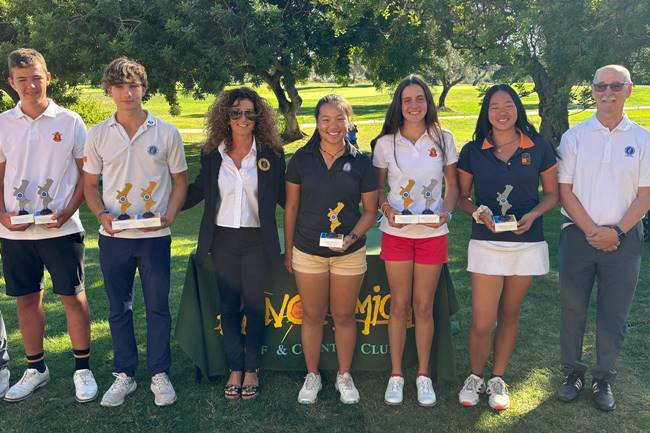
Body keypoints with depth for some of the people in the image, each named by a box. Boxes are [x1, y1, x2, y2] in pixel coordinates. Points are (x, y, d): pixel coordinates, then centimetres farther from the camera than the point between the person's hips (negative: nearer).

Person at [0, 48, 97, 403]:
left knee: (73, 296, 3)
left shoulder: (69, 121, -1)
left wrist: (67, 212, -11)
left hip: (62, 229, -2)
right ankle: (35, 369, 27)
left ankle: (82, 368, 17)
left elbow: (86, 173, 1)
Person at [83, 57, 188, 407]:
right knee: (118, 309, 12)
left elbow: (180, 181, 4)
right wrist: (102, 214, -10)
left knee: (158, 308, 7)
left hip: (155, 237, -1)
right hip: (113, 237, 2)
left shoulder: (166, 133, -2)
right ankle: (124, 375, 27)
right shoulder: (98, 134, 2)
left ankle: (159, 374, 22)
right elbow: (90, 185, 8)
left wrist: (168, 216, -11)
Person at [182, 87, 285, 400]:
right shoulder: (212, 154, 4)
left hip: (257, 241, -2)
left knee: (255, 306, 7)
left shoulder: (271, 153, -1)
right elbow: (197, 191, 13)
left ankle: (251, 369, 23)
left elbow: (283, 196, 4)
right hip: (223, 240, 2)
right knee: (228, 307, 9)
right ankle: (235, 369, 24)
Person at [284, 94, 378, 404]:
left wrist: (353, 237, -17)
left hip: (349, 253, 0)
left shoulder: (360, 162, -4)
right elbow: (291, 207, 4)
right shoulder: (302, 158, -2)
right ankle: (312, 376, 29)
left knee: (344, 316, 11)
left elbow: (370, 210, 0)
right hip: (307, 251, 1)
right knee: (312, 316, 11)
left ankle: (344, 376, 30)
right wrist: (288, 250, 4)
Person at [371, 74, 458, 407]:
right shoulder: (385, 143, 0)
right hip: (396, 233, 0)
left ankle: (423, 375, 22)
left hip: (432, 233, 0)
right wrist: (387, 209, -14)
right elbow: (377, 188, 6)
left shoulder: (443, 139, 2)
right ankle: (396, 374, 20)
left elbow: (453, 186, 6)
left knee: (424, 306, 7)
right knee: (399, 305, 6)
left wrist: (446, 211, -12)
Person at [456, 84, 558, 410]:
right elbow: (461, 197, 7)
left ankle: (498, 379, 31)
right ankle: (475, 376, 23)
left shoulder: (539, 148, 0)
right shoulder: (472, 151, -1)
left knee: (509, 316, 14)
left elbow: (552, 193, 7)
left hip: (527, 243, 1)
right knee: (482, 322, -3)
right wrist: (479, 212, -13)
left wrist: (533, 214, -12)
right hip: (486, 244, -1)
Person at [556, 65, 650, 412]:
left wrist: (616, 231, -13)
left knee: (614, 315, 7)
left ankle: (603, 379, 24)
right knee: (572, 309, 8)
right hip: (578, 235, 0)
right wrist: (591, 230, -11)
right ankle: (573, 373, 25)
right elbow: (565, 191, -2)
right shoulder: (574, 136, 2)